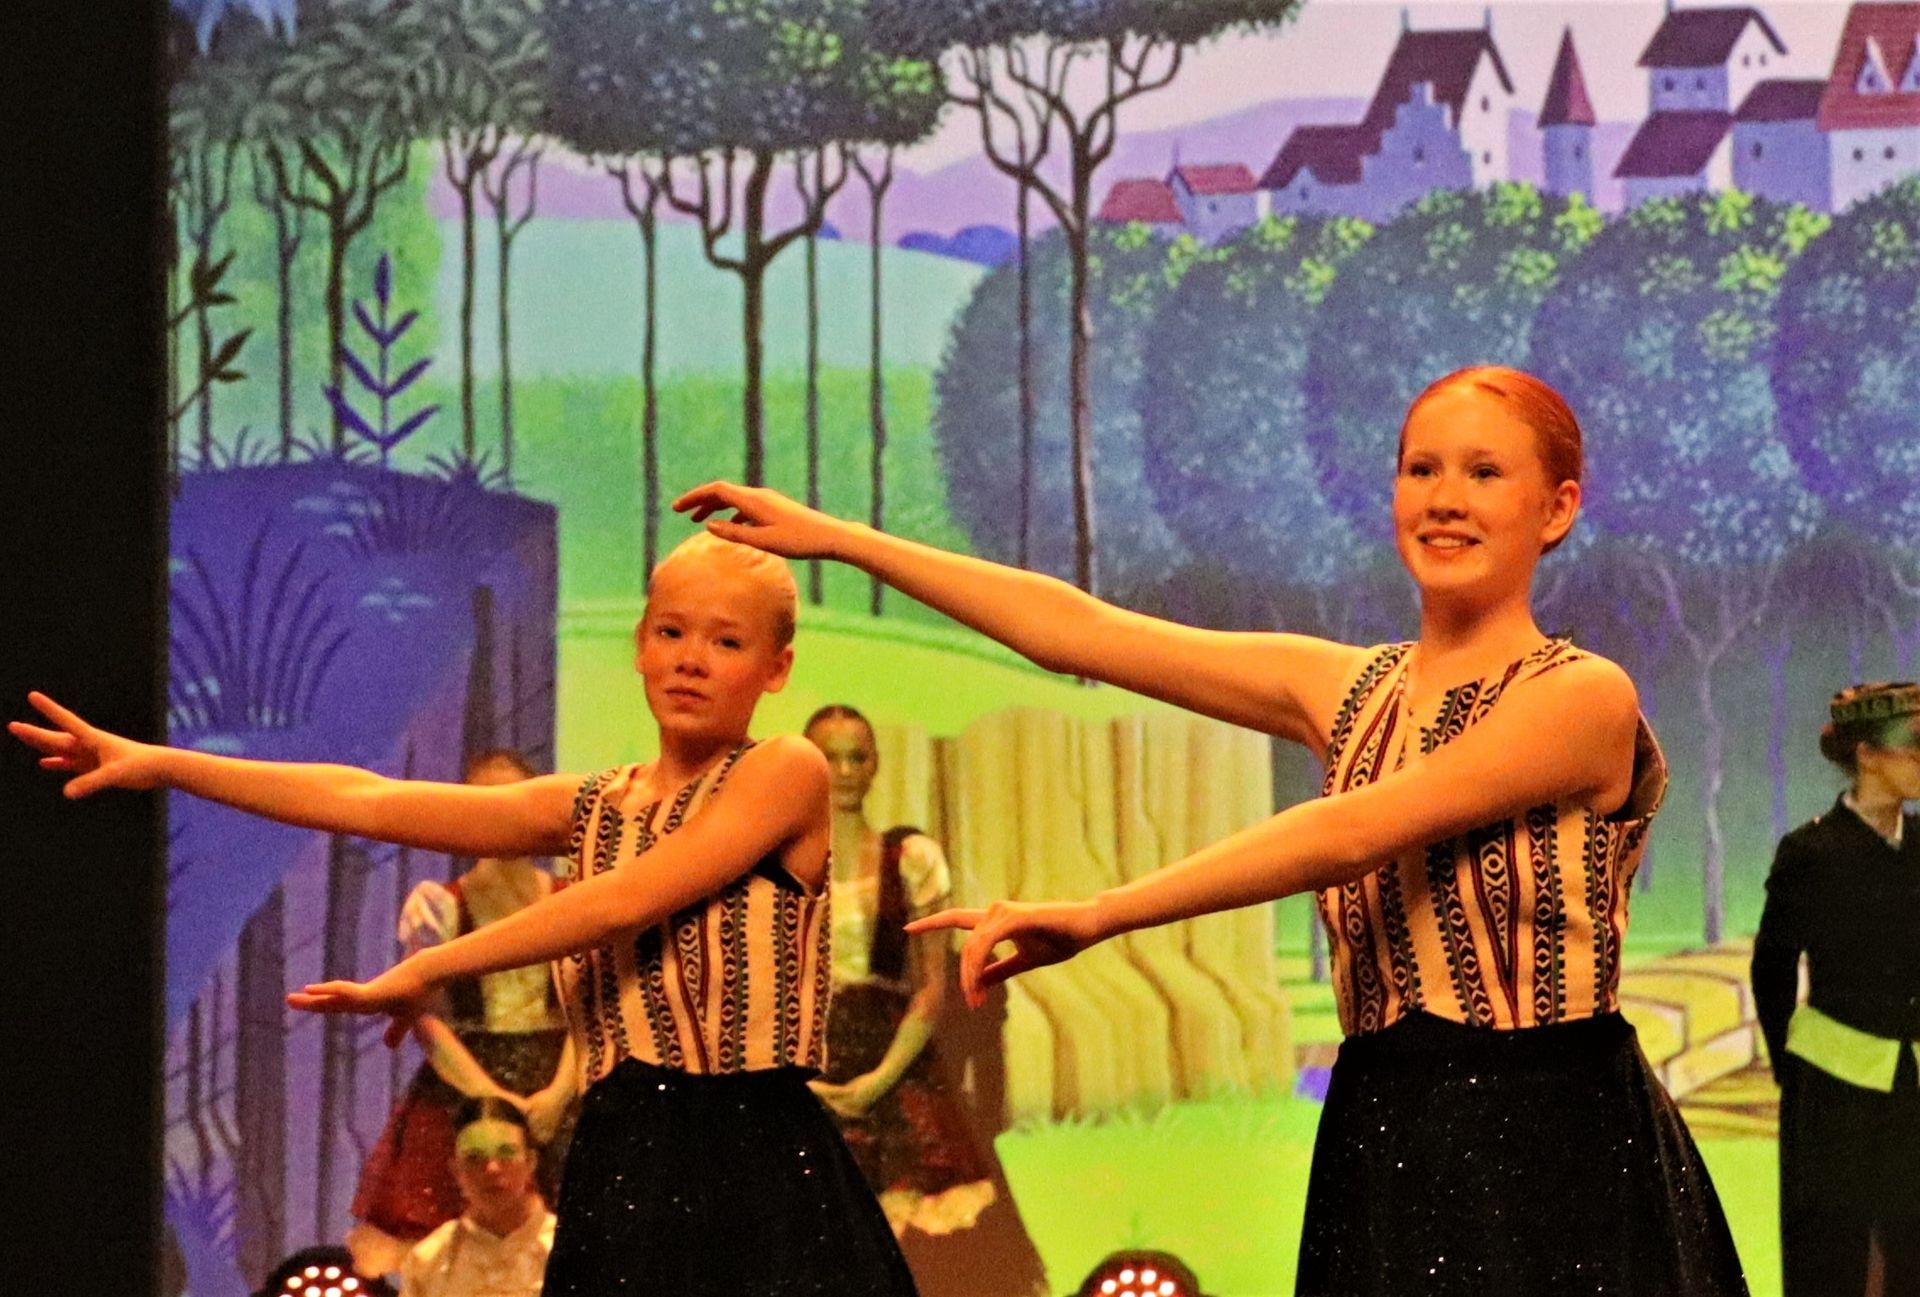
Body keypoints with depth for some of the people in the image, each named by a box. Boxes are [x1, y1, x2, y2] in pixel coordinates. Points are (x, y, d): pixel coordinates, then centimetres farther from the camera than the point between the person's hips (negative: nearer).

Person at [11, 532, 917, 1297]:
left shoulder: (788, 773, 0)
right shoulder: (591, 808, 16)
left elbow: (622, 903, -9)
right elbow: (369, 803, 9)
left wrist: (427, 970, -2)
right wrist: (165, 766, 2)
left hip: (757, 1174, -5)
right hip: (621, 1170, 5)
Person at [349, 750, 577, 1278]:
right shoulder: (436, 905, 5)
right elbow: (427, 1019, -3)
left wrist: (558, 1092, -14)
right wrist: (493, 1097, -13)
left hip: (555, 1103, 1)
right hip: (458, 1095, -1)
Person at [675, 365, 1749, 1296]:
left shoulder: (1582, 698, -8)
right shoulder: (1349, 691, 12)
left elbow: (1351, 834, -17)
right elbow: (1078, 631, 13)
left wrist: (1098, 917, -21)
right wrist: (833, 540, 12)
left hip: (1556, 1156, -6)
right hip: (1387, 1147, 6)